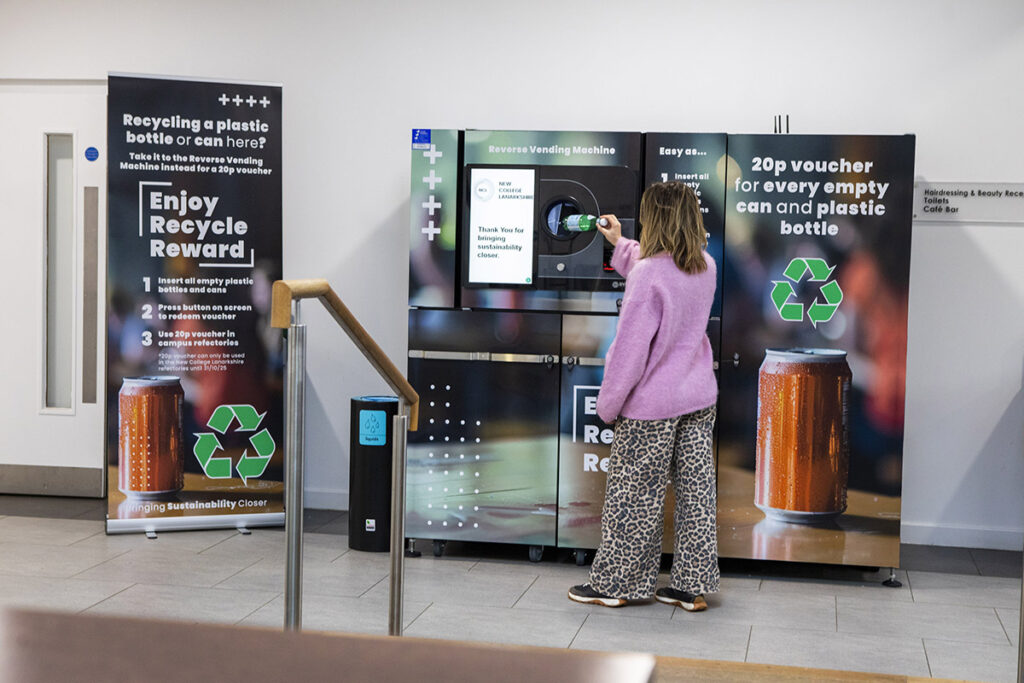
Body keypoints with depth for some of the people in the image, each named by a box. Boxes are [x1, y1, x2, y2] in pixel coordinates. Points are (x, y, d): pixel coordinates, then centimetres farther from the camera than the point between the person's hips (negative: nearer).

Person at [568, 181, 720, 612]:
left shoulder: (647, 275, -21)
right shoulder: (705, 267, 2)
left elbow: (630, 348, -19)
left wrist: (608, 404, -9)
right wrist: (619, 244, 34)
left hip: (653, 404, -7)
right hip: (699, 398, 7)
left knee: (633, 494, 5)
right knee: (696, 490, 11)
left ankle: (615, 583, 18)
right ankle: (693, 587, 19)